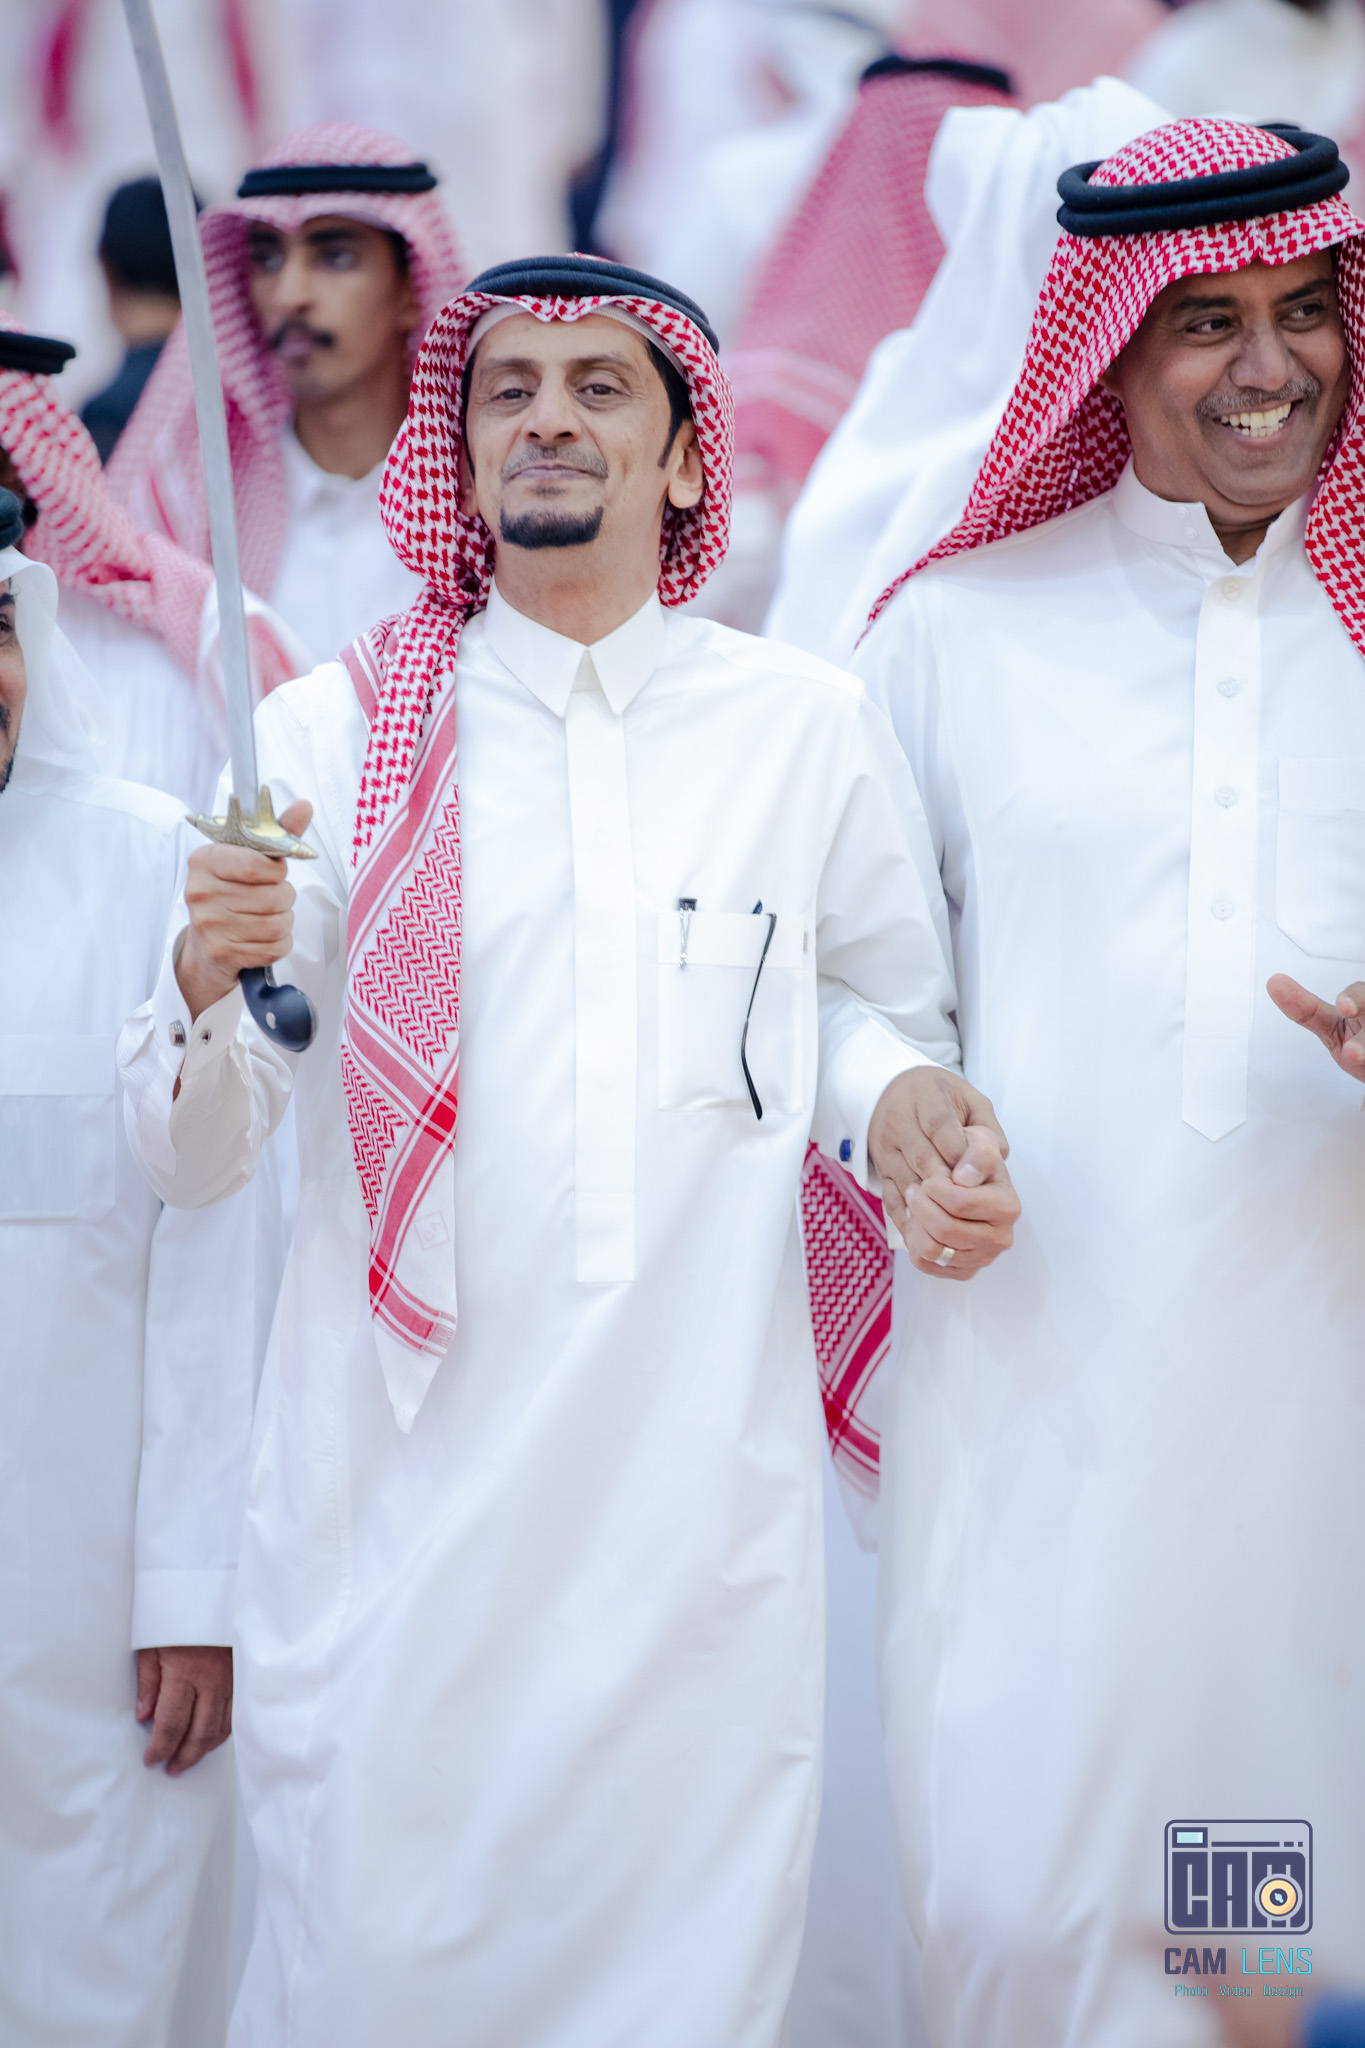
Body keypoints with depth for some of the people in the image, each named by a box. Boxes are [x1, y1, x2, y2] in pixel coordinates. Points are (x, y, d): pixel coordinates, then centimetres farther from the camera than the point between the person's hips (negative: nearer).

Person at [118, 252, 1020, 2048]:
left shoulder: (810, 731, 6)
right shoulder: (328, 734, 3)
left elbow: (875, 1000, 21)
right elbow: (191, 1154, 2)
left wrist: (899, 1105, -2)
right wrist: (211, 990, -19)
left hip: (703, 1510, 1)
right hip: (405, 1496, -1)